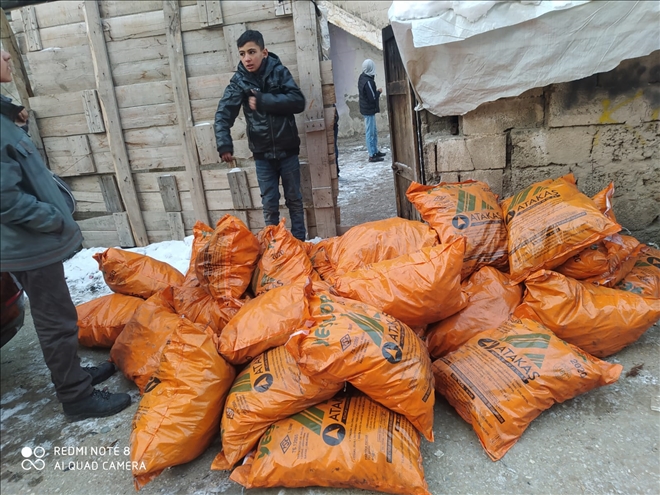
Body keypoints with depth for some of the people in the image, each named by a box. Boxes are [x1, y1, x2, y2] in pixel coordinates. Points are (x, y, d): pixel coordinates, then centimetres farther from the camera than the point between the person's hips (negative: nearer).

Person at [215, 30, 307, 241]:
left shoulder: (279, 71, -4)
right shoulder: (239, 80, -3)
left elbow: (298, 102, -15)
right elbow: (223, 113, -10)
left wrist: (263, 101, -18)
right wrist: (224, 145, -24)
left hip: (287, 149, 0)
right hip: (262, 154, 0)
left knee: (294, 200, 11)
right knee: (269, 204, 5)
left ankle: (299, 242, 25)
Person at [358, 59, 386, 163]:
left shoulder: (362, 77, 7)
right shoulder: (368, 81, -23)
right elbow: (373, 98, -22)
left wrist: (376, 92, 8)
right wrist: (379, 92, -4)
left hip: (366, 109, 10)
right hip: (369, 110, -10)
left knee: (374, 132, 18)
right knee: (370, 133, -4)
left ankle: (375, 151, 27)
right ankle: (372, 155, 0)